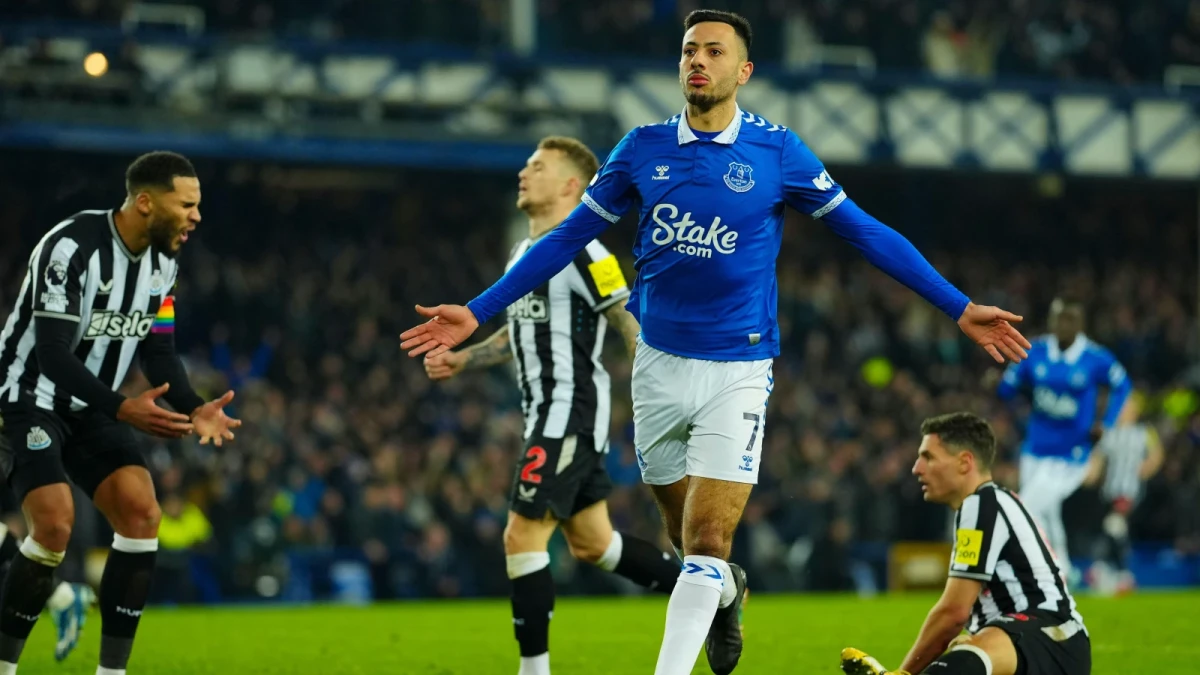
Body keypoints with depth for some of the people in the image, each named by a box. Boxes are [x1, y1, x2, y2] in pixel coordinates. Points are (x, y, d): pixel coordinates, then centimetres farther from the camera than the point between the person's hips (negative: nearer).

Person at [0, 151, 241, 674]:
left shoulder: (162, 262, 0)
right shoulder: (70, 248, -25)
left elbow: (159, 351, 6)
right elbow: (52, 356, -29)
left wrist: (194, 410, -12)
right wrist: (123, 410, -38)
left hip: (89, 407, 7)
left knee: (141, 513, -11)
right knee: (56, 523, -24)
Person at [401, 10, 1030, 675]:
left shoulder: (777, 151, -5)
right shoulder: (643, 147, 1)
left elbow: (865, 232, 0)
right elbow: (569, 235, 8)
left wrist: (959, 307, -2)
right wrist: (478, 311, 6)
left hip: (738, 367, -3)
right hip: (660, 363, 3)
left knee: (706, 543, -13)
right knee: (685, 533, 15)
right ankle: (725, 594, 47)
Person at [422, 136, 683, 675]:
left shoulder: (581, 254, -14)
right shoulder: (522, 256, 14)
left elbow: (633, 327, -13)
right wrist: (461, 360, 14)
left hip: (572, 413, -10)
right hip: (545, 415, 10)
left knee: (522, 538, -12)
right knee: (591, 542, 16)